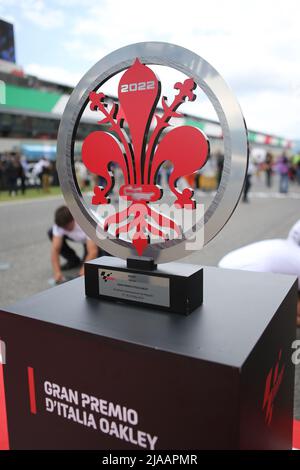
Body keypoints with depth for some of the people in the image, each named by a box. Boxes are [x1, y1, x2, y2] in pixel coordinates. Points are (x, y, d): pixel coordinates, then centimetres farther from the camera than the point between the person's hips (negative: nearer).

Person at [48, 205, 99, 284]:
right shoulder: (59, 224, -29)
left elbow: (93, 252, -45)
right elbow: (55, 249, -32)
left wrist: (83, 272, -53)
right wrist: (57, 272, -43)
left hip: (92, 239, -5)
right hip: (77, 237, 6)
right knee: (51, 233, -17)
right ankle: (73, 261, -1)